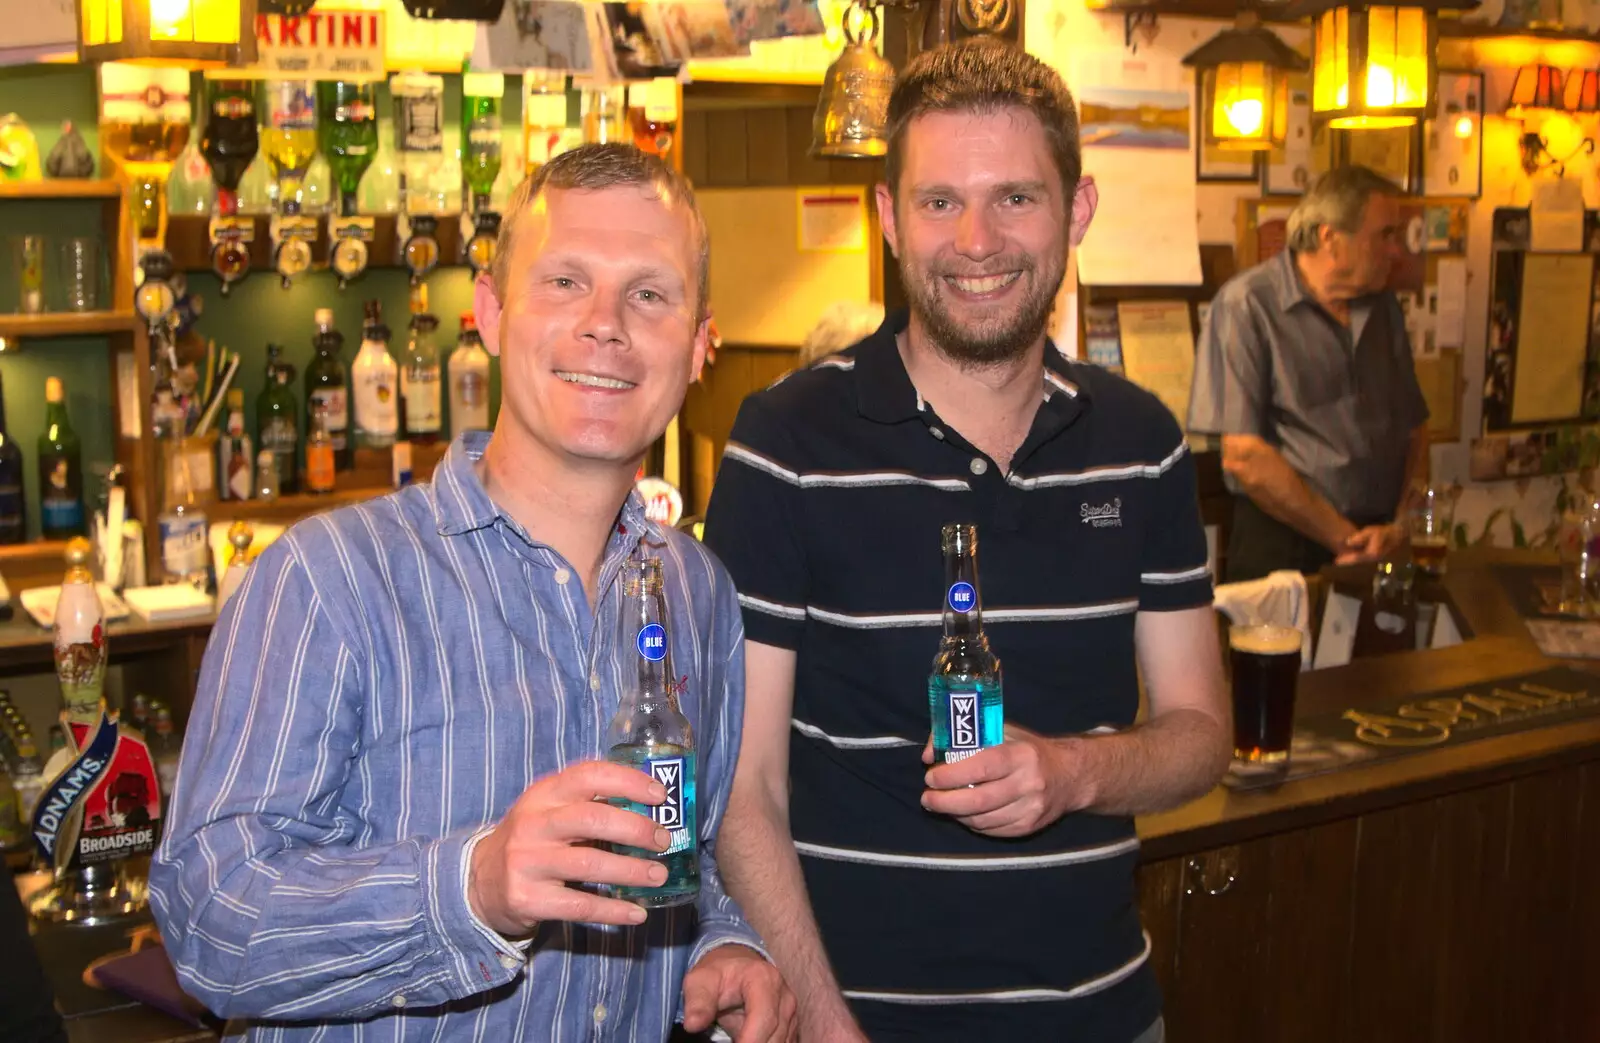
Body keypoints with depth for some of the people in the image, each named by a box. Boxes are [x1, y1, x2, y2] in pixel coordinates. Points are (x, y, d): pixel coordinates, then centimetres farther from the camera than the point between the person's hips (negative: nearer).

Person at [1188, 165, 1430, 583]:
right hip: (1282, 546, -5)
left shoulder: (1385, 309, 14)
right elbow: (1243, 455, -12)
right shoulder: (1247, 304, -6)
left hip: (1383, 544, 5)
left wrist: (1401, 527, -1)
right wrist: (1345, 539, -9)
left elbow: (1414, 432, 17)